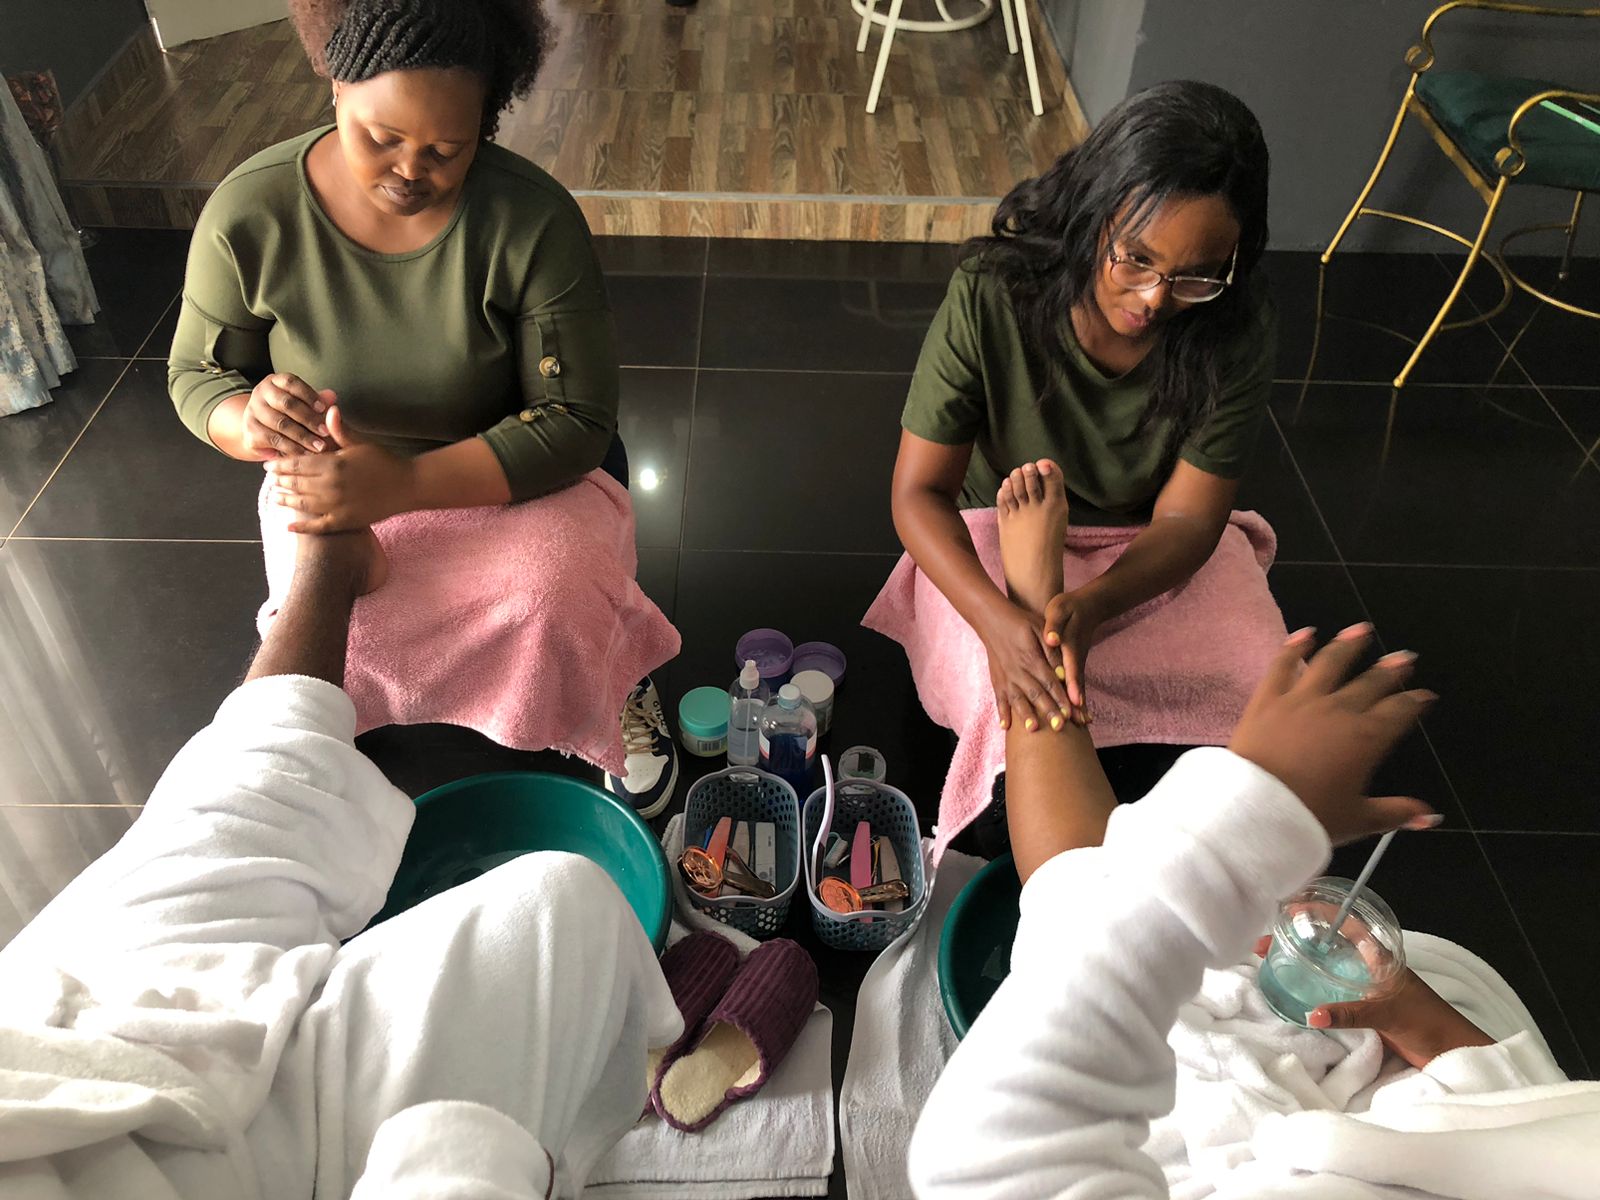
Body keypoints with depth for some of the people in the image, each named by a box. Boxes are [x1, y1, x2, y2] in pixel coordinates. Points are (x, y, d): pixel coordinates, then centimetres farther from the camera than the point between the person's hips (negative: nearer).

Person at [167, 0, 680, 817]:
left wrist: (403, 485, -35)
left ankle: (621, 692, 4)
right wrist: (251, 419, -28)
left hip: (514, 475, -1)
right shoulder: (249, 214, -15)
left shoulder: (534, 221, -22)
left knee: (552, 588, -32)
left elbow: (574, 422, -22)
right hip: (335, 474, 2)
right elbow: (196, 376, -1)